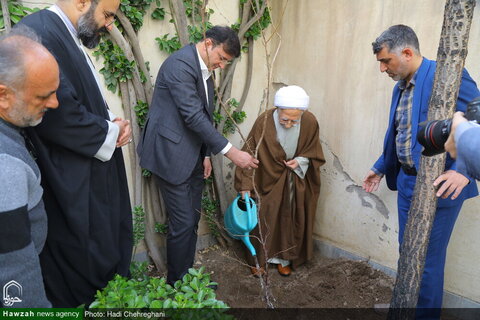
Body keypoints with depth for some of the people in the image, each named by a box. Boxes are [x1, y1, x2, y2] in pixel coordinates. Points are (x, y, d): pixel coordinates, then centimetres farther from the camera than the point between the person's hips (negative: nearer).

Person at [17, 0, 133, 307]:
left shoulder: (70, 39, 13)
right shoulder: (39, 32, -20)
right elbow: (59, 114, -29)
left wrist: (115, 123, 0)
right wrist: (111, 131, -12)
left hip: (91, 177, 10)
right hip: (71, 185, -10)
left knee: (105, 253, 21)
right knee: (81, 269, 7)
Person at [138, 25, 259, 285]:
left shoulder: (205, 70, 12)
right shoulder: (180, 64, -17)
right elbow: (193, 116, -24)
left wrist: (206, 154, 12)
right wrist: (230, 152, -24)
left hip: (193, 156, 9)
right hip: (172, 155, -9)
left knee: (192, 220, 13)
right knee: (182, 223, -4)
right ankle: (177, 283, 15)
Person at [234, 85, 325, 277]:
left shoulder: (310, 122, -18)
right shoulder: (264, 122, -25)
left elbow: (314, 153, -1)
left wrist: (300, 161, -21)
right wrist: (245, 187, -22)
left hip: (297, 181, 2)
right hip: (268, 178, -2)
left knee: (290, 221, 12)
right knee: (264, 220, 6)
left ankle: (284, 258, 32)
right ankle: (259, 259, 26)